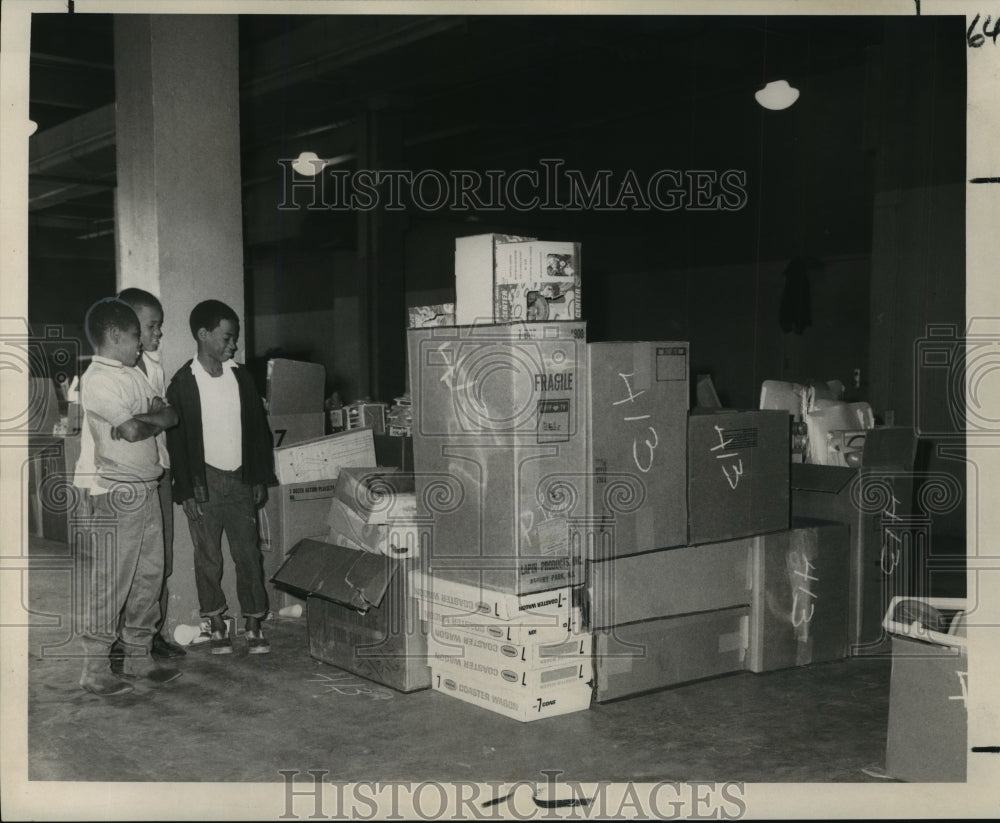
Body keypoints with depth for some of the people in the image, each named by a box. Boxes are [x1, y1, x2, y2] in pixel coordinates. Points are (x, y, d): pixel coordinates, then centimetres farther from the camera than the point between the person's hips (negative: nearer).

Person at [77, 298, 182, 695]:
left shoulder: (133, 374, 15)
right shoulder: (96, 380, -13)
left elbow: (171, 416, 8)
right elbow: (131, 430, -21)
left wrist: (145, 418, -12)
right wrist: (155, 418, -1)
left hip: (147, 488, 9)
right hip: (116, 494, -9)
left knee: (149, 576, 12)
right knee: (110, 582, -2)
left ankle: (139, 656, 23)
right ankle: (95, 669, 7)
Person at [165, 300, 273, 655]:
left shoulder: (241, 377, 4)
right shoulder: (183, 384, -7)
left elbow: (258, 428, 9)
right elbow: (176, 440, -6)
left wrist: (260, 478, 7)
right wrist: (187, 491, -8)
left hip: (240, 479, 3)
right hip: (204, 482, -3)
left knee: (249, 552, 3)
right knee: (207, 556, 6)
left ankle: (254, 624, 10)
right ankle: (217, 624, 18)